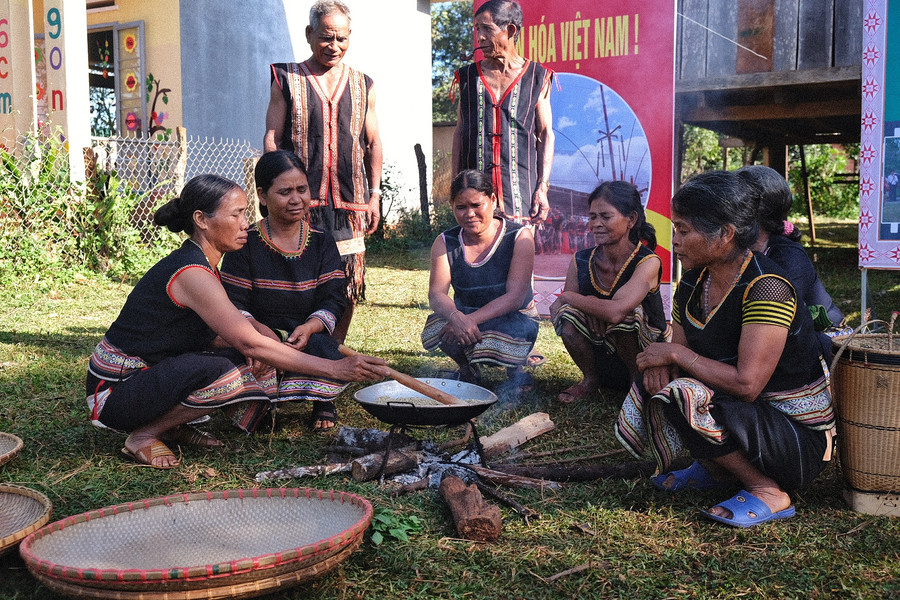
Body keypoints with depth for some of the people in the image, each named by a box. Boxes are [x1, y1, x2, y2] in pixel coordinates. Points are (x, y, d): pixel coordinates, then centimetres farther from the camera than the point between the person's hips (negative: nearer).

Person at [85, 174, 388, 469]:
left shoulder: (201, 264, 6)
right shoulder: (191, 274, -24)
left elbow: (210, 333, 10)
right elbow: (251, 343, -29)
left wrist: (249, 351, -12)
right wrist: (335, 368, -29)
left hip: (153, 374, 9)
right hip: (113, 393, -9)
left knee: (255, 365, -2)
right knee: (219, 372, -34)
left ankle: (171, 426, 5)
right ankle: (144, 435, -11)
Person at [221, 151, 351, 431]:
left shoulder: (322, 243, 7)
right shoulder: (245, 245, 1)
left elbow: (334, 300, -2)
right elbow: (234, 306, -6)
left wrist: (309, 328, -25)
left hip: (311, 338, 2)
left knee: (321, 345, -33)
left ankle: (323, 402, 1)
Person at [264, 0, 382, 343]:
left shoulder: (362, 86, 14)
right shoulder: (287, 80, 6)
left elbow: (373, 143, 17)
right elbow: (272, 139, 3)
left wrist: (374, 195, 9)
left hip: (350, 201, 3)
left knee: (348, 287, 4)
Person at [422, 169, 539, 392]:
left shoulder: (519, 237, -12)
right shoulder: (445, 243, -2)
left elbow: (515, 298, -21)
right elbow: (436, 294, -14)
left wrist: (471, 320, -34)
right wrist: (456, 317, -38)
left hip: (513, 319, -2)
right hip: (465, 317, 2)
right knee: (437, 326, -31)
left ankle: (514, 369, 3)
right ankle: (468, 370, 4)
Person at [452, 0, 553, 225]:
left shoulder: (537, 77, 6)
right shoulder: (468, 76, 11)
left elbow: (545, 135, 6)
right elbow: (459, 133, 14)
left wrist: (543, 188, -3)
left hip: (520, 193, -1)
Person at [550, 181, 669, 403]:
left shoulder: (647, 262, -20)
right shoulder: (580, 262, -5)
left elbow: (615, 311, -35)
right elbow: (557, 311, -3)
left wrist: (568, 297, -20)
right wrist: (589, 307, -24)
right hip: (601, 358, 4)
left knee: (625, 316, -33)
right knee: (568, 312, -21)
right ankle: (590, 379, 5)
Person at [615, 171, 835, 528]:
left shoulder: (766, 288, -25)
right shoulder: (693, 283, 1)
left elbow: (746, 384, -32)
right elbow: (677, 353, 8)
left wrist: (676, 354, -22)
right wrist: (661, 364, -17)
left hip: (800, 438, -8)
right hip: (746, 417, 8)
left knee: (684, 397, -28)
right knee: (654, 386, -1)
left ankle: (768, 492, -10)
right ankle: (717, 469, 14)